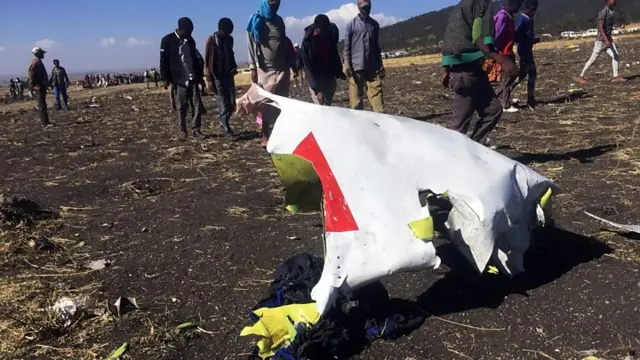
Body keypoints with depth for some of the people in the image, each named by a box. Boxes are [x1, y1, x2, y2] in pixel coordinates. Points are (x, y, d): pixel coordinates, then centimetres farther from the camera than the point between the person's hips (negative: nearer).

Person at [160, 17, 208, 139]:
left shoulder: (190, 40, 12)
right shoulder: (167, 40, -4)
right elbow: (164, 61, -5)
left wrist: (200, 76, 19)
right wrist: (166, 78, -8)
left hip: (193, 78, 4)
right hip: (179, 79, -4)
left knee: (197, 104, -3)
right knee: (182, 107, 4)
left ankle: (196, 130, 0)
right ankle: (183, 130, 15)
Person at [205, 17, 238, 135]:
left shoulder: (229, 39, 6)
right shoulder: (211, 40, -8)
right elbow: (207, 61, -7)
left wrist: (233, 68, 4)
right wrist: (209, 79, -11)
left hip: (228, 75, 5)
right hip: (217, 76, -5)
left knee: (232, 102, 2)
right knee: (223, 103, -6)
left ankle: (223, 122, 19)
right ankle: (225, 127, 0)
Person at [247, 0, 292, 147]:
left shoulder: (279, 20, 13)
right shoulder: (256, 22, 2)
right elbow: (252, 46, -2)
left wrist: (291, 63, 17)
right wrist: (253, 68, -10)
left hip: (281, 69, 4)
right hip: (264, 69, -4)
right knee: (267, 104, -4)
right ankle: (267, 136, -1)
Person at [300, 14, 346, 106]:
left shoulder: (332, 31, -7)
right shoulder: (307, 42, -22)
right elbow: (308, 67, -22)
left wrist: (339, 71, 10)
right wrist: (317, 90, -27)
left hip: (329, 75, 5)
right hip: (315, 77, -5)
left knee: (328, 104, 8)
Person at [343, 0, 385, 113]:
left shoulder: (375, 24, 14)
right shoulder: (351, 24, 3)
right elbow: (347, 46, 1)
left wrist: (380, 65, 11)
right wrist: (347, 65, -9)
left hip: (373, 67, 3)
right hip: (356, 66, -3)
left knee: (376, 93, -6)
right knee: (356, 95, -1)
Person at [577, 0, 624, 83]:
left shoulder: (613, 12, 10)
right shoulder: (603, 13, -16)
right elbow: (600, 27, -24)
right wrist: (606, 40, -32)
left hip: (609, 40, 7)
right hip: (601, 40, -7)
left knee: (616, 55, -8)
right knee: (593, 59, -2)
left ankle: (616, 76, -7)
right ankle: (581, 76, 9)